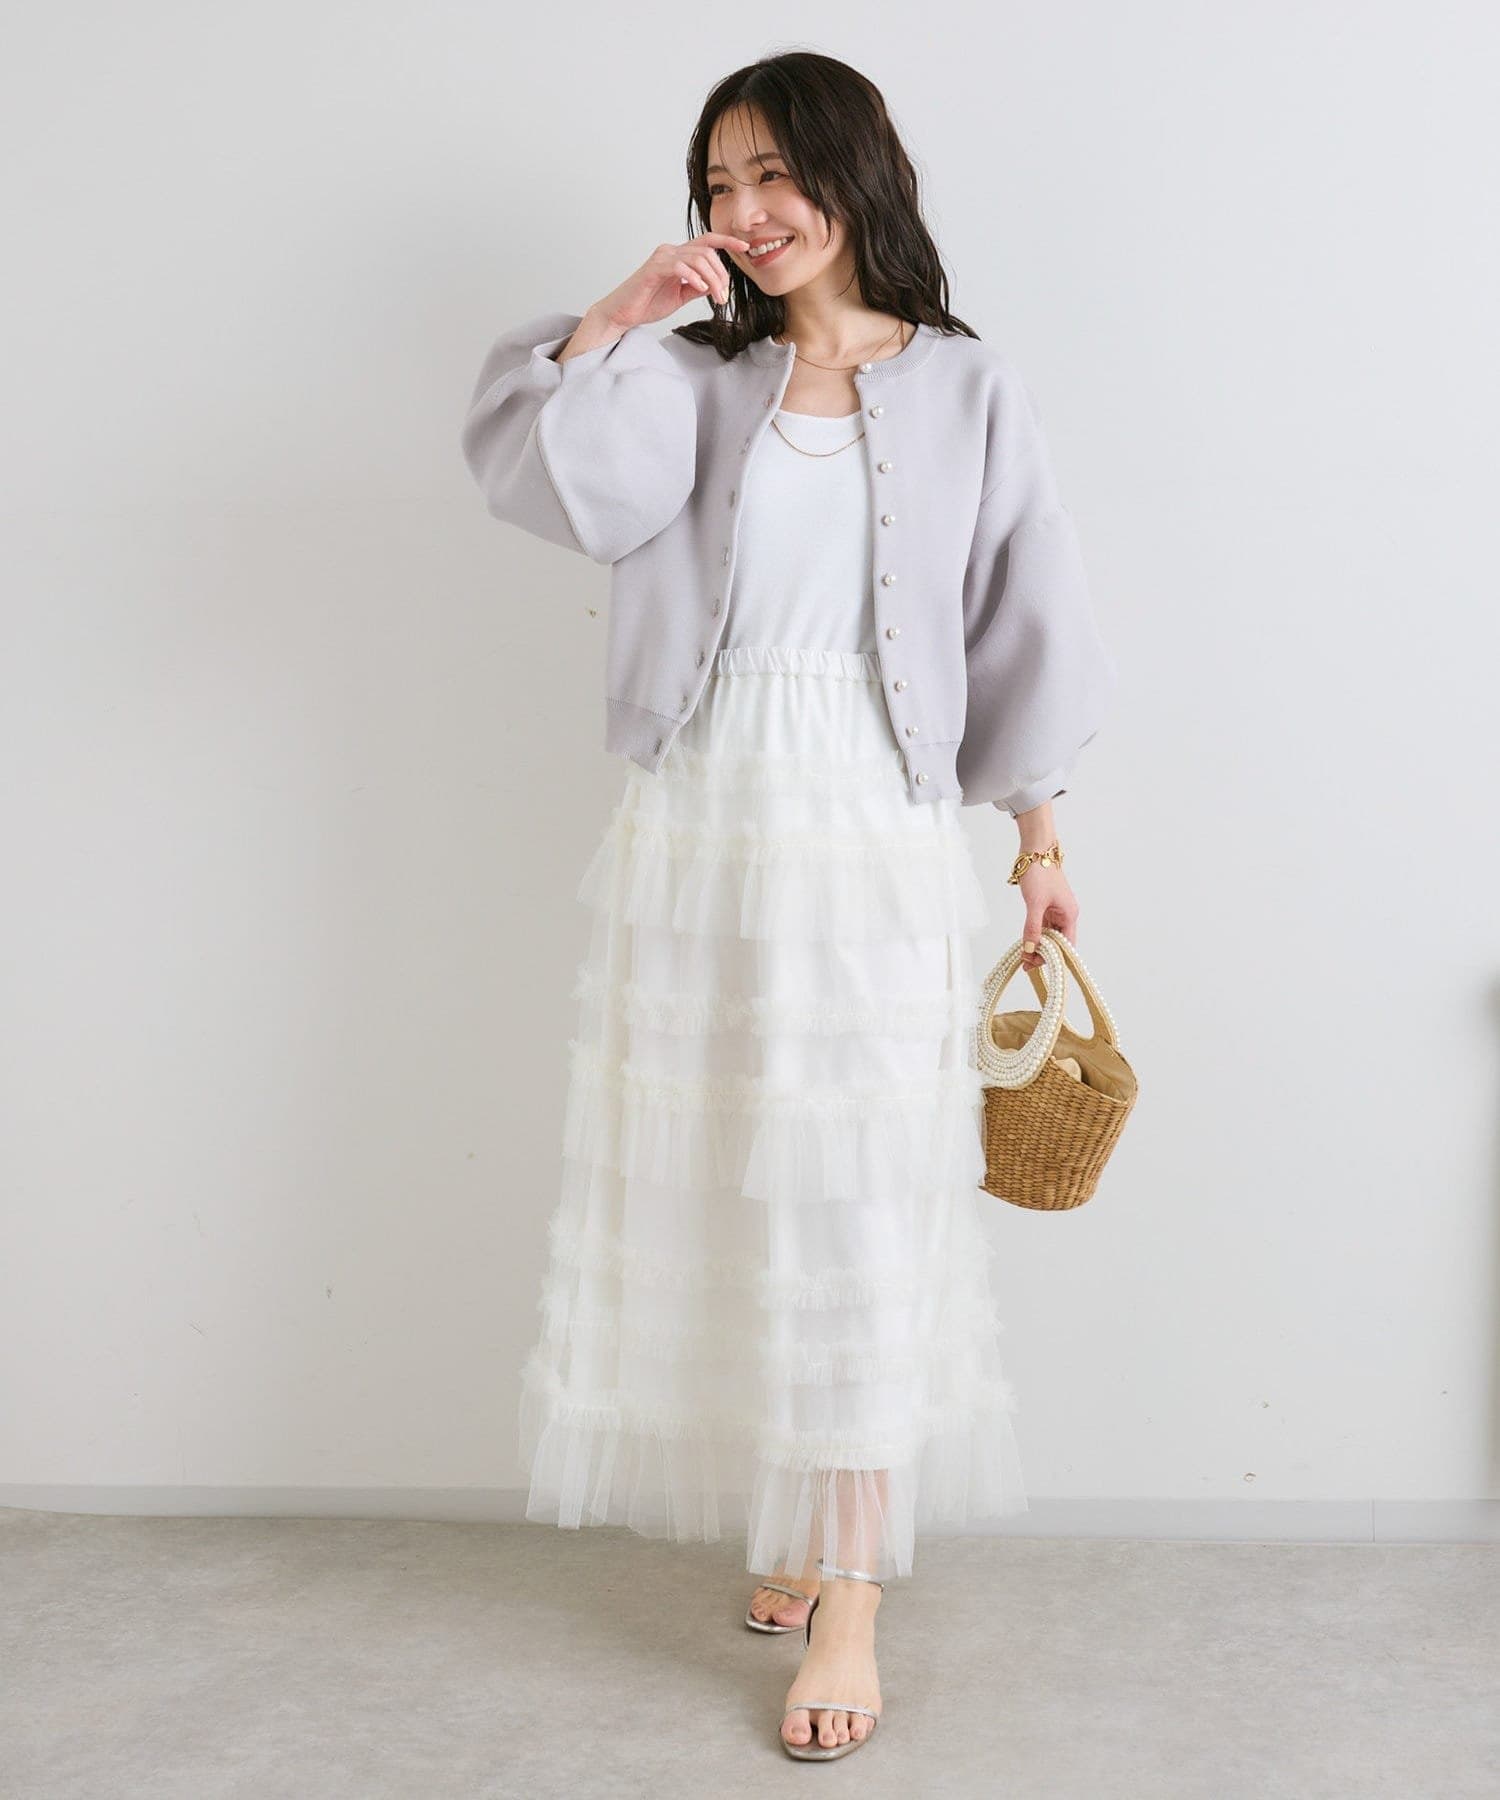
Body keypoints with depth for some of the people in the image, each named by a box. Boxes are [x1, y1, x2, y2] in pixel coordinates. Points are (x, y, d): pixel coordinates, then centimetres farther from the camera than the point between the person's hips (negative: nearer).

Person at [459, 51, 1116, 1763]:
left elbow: (1023, 626, 9)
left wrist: (1040, 841, 10)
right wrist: (622, 308, -14)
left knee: (848, 1202, -2)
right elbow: (532, 459, -7)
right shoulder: (699, 377, 9)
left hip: (866, 832, -2)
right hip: (699, 825, 3)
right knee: (722, 1188, 7)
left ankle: (851, 1598, 5)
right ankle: (796, 1517, 25)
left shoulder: (960, 390, 5)